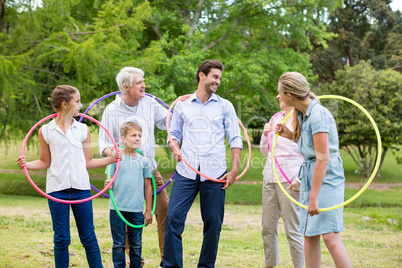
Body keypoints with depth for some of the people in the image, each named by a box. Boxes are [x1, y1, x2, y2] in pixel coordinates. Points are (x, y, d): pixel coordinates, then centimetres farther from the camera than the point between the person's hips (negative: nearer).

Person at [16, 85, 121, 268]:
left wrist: (111, 159, -1)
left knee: (88, 237, 5)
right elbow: (45, 162, 8)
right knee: (61, 238, 5)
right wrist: (26, 164, -10)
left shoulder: (83, 130, 7)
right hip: (57, 189, -1)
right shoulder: (45, 131, 2)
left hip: (81, 188, 1)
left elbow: (87, 163, 8)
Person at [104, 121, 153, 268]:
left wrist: (148, 211, 9)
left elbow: (147, 186, 9)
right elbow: (109, 181, 4)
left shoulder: (144, 161, 5)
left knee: (136, 245, 8)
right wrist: (108, 185, -20)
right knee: (119, 244, 3)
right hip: (117, 208, -2)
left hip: (137, 210, 2)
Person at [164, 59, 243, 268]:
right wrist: (175, 148, -4)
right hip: (186, 172, 0)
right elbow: (174, 133, 18)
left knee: (213, 222, 2)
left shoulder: (225, 106, 11)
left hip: (214, 173, 0)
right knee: (173, 217, -8)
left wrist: (235, 170, -1)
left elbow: (235, 139, 8)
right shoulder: (183, 105, 13)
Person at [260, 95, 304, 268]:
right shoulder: (275, 118, 15)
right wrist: (266, 135, 3)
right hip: (270, 178, 7)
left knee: (292, 230, -4)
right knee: (268, 228, 9)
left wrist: (300, 179, -18)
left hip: (289, 181, -7)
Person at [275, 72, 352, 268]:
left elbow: (323, 159, -21)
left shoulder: (318, 115, -17)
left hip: (327, 179, -9)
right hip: (309, 178, 9)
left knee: (330, 237, -14)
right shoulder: (302, 114, 10)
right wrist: (290, 136, 4)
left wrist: (313, 197, -21)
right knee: (310, 235, 8)